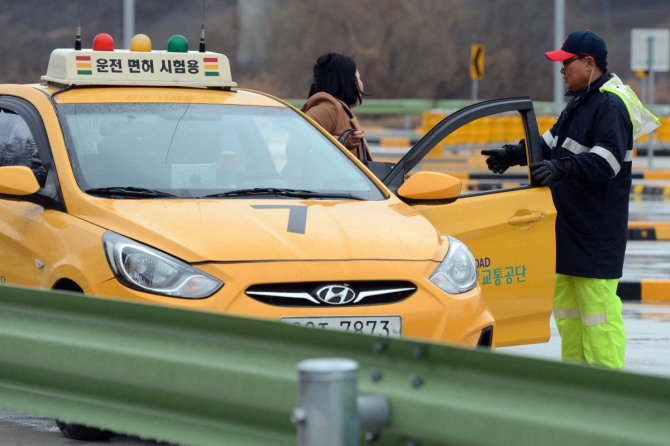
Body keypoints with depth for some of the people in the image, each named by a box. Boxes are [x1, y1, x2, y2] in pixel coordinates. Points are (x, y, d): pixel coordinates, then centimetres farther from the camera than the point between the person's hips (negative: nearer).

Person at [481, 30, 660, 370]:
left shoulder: (610, 105, -15)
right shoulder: (579, 102, 17)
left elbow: (607, 160, -26)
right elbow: (552, 142, 27)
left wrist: (561, 168, -36)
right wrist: (513, 154, 14)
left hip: (597, 228, -11)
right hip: (570, 221, 11)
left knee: (598, 304, -11)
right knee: (566, 303, 14)